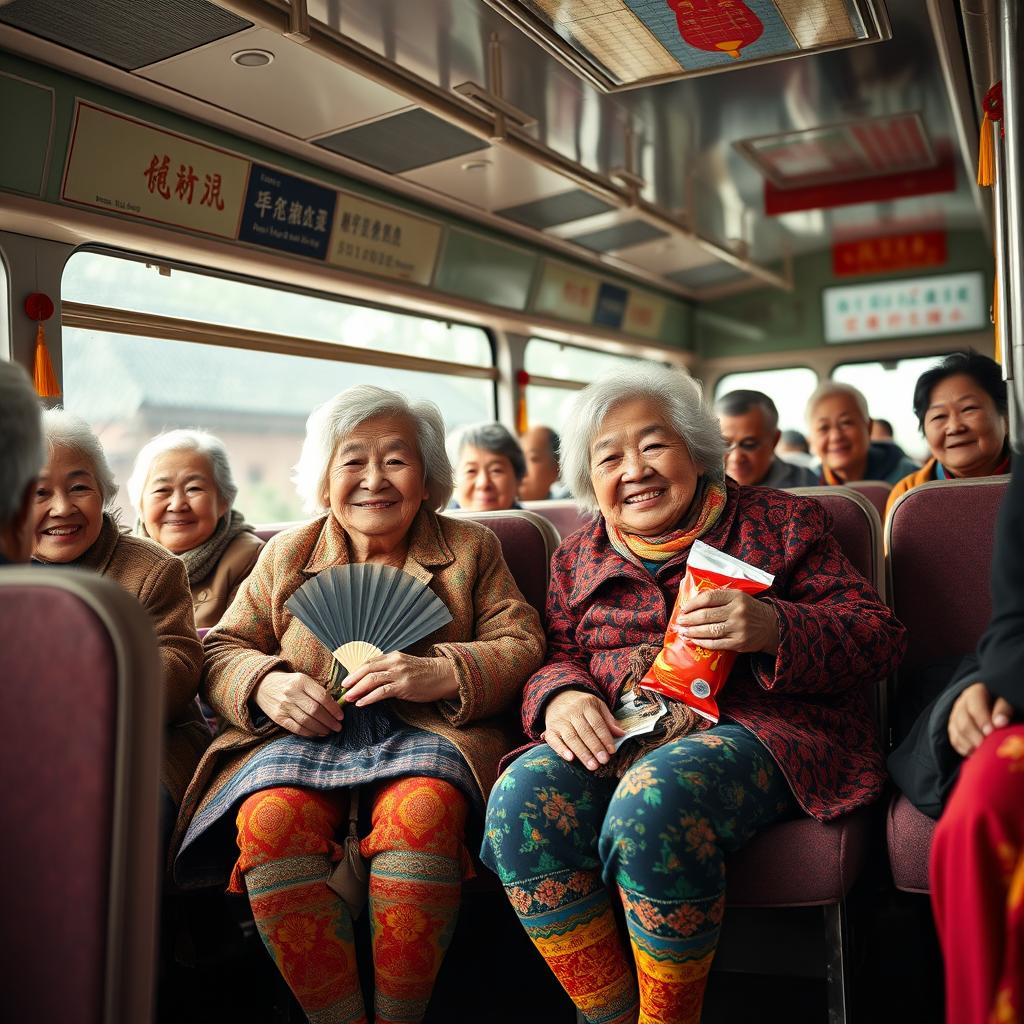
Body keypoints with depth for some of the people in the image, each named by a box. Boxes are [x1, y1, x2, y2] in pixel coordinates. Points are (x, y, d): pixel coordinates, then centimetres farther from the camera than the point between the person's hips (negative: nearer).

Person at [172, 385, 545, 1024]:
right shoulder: (286, 554, 17)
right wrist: (263, 684, -10)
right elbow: (223, 648, 15)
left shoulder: (470, 548, 13)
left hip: (426, 732, -1)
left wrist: (442, 672, -18)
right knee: (270, 815, -32)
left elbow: (521, 644, 3)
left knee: (422, 808, -37)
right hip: (304, 733, 2)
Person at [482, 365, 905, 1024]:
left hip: (755, 730, -3)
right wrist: (561, 696, -9)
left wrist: (774, 629, -17)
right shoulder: (578, 559, 21)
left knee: (653, 801, -35)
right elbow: (554, 657, 17)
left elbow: (880, 639, 3)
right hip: (614, 737, 4)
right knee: (522, 798, -27)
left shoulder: (782, 522, 10)